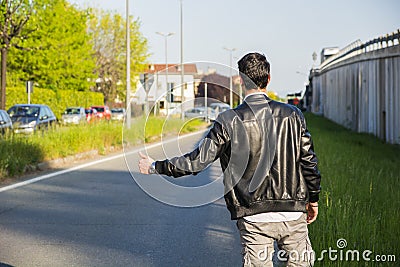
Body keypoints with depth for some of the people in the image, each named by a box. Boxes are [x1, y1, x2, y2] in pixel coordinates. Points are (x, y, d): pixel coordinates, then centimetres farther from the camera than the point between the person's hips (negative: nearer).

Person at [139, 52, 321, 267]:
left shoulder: (230, 121, -8)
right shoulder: (292, 115, 0)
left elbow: (198, 160, -6)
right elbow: (308, 161, 3)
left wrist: (155, 167, 6)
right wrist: (313, 199, 19)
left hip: (254, 218, -2)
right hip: (293, 216, 2)